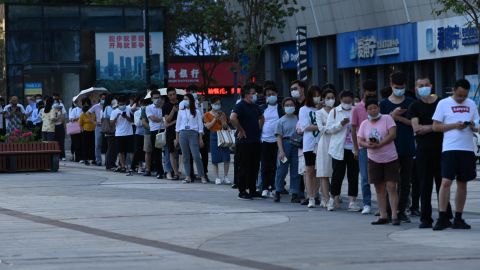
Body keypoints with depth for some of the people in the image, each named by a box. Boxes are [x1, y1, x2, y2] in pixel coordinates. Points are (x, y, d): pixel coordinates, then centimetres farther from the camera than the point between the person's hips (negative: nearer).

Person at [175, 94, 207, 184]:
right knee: (185, 157, 1)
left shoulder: (196, 112, 5)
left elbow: (200, 125, 5)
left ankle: (202, 176, -8)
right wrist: (177, 138, 10)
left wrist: (200, 138, 0)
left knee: (196, 156, -11)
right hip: (183, 134, 3)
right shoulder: (181, 111, 12)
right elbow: (178, 125, 15)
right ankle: (188, 176, 4)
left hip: (193, 133, -3)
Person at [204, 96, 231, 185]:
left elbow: (225, 126, 8)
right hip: (214, 136, -2)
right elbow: (208, 126, -4)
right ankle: (217, 177, 6)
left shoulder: (222, 114, 13)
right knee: (215, 159, -1)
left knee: (226, 158, -5)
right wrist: (215, 119, -11)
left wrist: (222, 119, -8)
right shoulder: (207, 114, 6)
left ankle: (225, 177, 4)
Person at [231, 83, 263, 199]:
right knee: (244, 167, -3)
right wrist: (241, 130, -20)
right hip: (244, 142, -8)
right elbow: (232, 117, -27)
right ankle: (242, 192, 1)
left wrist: (259, 129, 19)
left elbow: (261, 118, 34)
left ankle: (252, 190, 17)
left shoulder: (255, 107, 15)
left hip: (255, 141, 8)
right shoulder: (240, 106, -11)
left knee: (254, 167, 10)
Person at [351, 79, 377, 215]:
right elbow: (353, 129, 5)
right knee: (365, 178, 1)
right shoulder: (357, 109, 2)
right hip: (363, 147, -1)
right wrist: (355, 149, 1)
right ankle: (367, 205, 8)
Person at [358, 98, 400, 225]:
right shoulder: (364, 124, 9)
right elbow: (360, 141, 4)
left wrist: (378, 145, -19)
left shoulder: (387, 118, -3)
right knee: (379, 188, 6)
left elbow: (392, 134, -13)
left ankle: (394, 215, -9)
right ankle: (383, 216, 11)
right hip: (374, 160, 4)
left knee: (391, 187, -8)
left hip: (390, 158, -4)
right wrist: (368, 145, -18)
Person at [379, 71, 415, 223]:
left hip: (407, 148, 2)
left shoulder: (410, 103, 8)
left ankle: (402, 211, 10)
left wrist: (399, 117, -11)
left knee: (406, 181, 3)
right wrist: (392, 115, -15)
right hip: (391, 147, -2)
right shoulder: (384, 104, 5)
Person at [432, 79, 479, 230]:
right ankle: (442, 218, -8)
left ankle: (458, 219, 13)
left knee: (462, 183, 7)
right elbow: (436, 127, -1)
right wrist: (455, 125, -13)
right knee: (446, 181, -11)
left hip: (467, 149, 4)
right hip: (450, 148, -4)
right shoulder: (443, 104, 1)